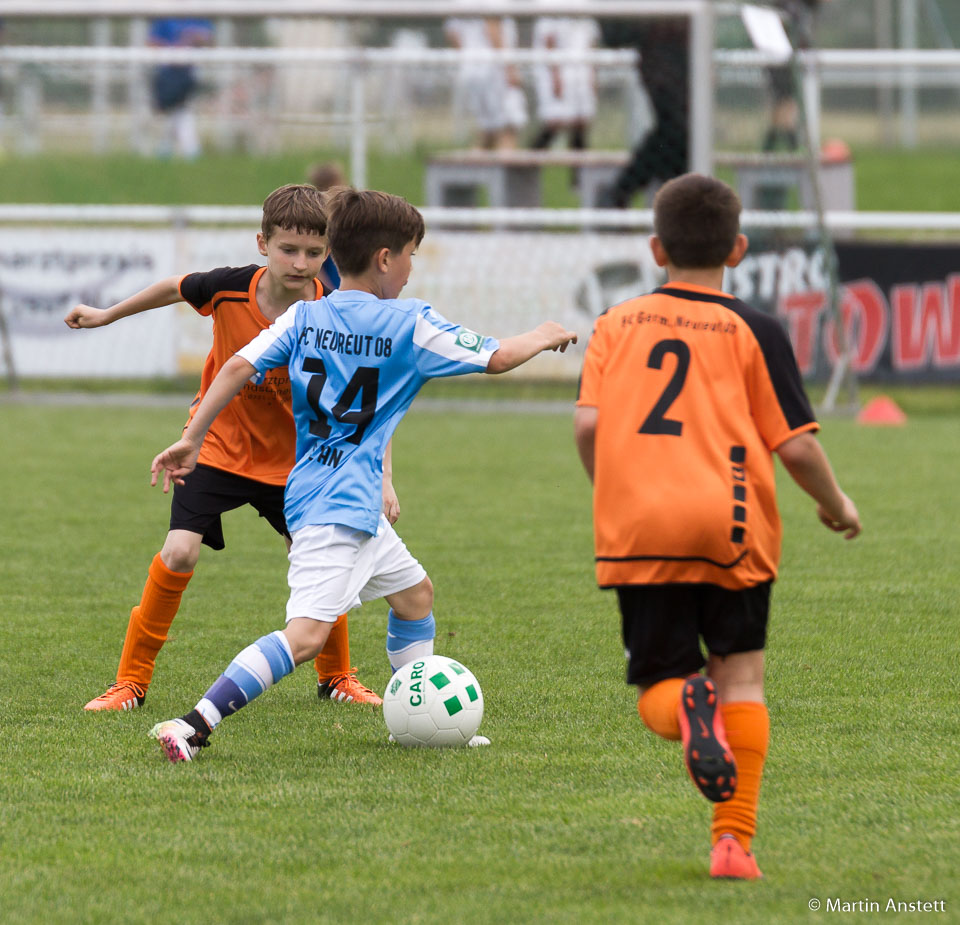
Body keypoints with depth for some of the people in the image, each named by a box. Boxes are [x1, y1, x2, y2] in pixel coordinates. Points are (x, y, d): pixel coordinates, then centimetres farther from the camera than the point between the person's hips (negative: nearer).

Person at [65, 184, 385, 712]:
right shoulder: (229, 289, -21)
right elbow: (175, 289, 2)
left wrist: (382, 477, -27)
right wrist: (107, 315, 14)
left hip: (289, 456, 1)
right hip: (218, 444, -1)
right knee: (179, 553, -16)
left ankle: (336, 676, 24)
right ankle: (130, 682, -3)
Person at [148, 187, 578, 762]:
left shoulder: (303, 317, 7)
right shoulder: (409, 325, -7)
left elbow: (239, 366, -3)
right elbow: (496, 358, 1)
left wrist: (192, 440, -1)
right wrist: (543, 338, 21)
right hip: (339, 506, -9)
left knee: (415, 590, 26)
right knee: (307, 634, -20)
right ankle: (193, 726, -32)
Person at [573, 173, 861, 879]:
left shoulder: (616, 324, 13)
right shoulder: (754, 330, 5)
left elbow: (587, 425, 2)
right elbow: (796, 445, 1)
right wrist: (837, 504, 20)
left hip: (637, 529, 1)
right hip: (731, 528, -1)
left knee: (659, 686, 10)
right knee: (742, 674, 8)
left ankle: (686, 704, -28)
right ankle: (735, 840, -3)